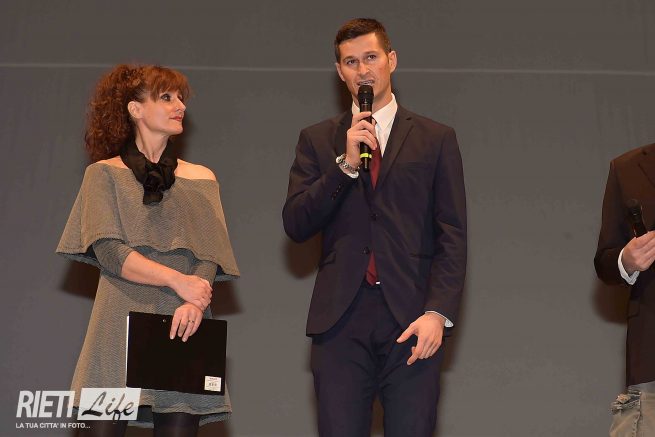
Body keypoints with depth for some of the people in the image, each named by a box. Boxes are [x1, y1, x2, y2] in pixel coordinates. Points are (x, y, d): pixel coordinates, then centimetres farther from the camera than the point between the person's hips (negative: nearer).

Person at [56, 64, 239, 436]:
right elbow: (107, 250, -4)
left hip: (182, 326, 2)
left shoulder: (202, 179, 16)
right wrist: (176, 280, -15)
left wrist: (194, 303, -16)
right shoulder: (105, 174, 9)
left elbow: (211, 258, 4)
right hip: (121, 325, -2)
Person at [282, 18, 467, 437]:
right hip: (341, 320, 1)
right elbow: (295, 225, 1)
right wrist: (345, 163, -10)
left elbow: (453, 236, 3)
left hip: (411, 319, -1)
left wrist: (438, 312, -9)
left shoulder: (436, 138, 8)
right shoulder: (317, 140, 12)